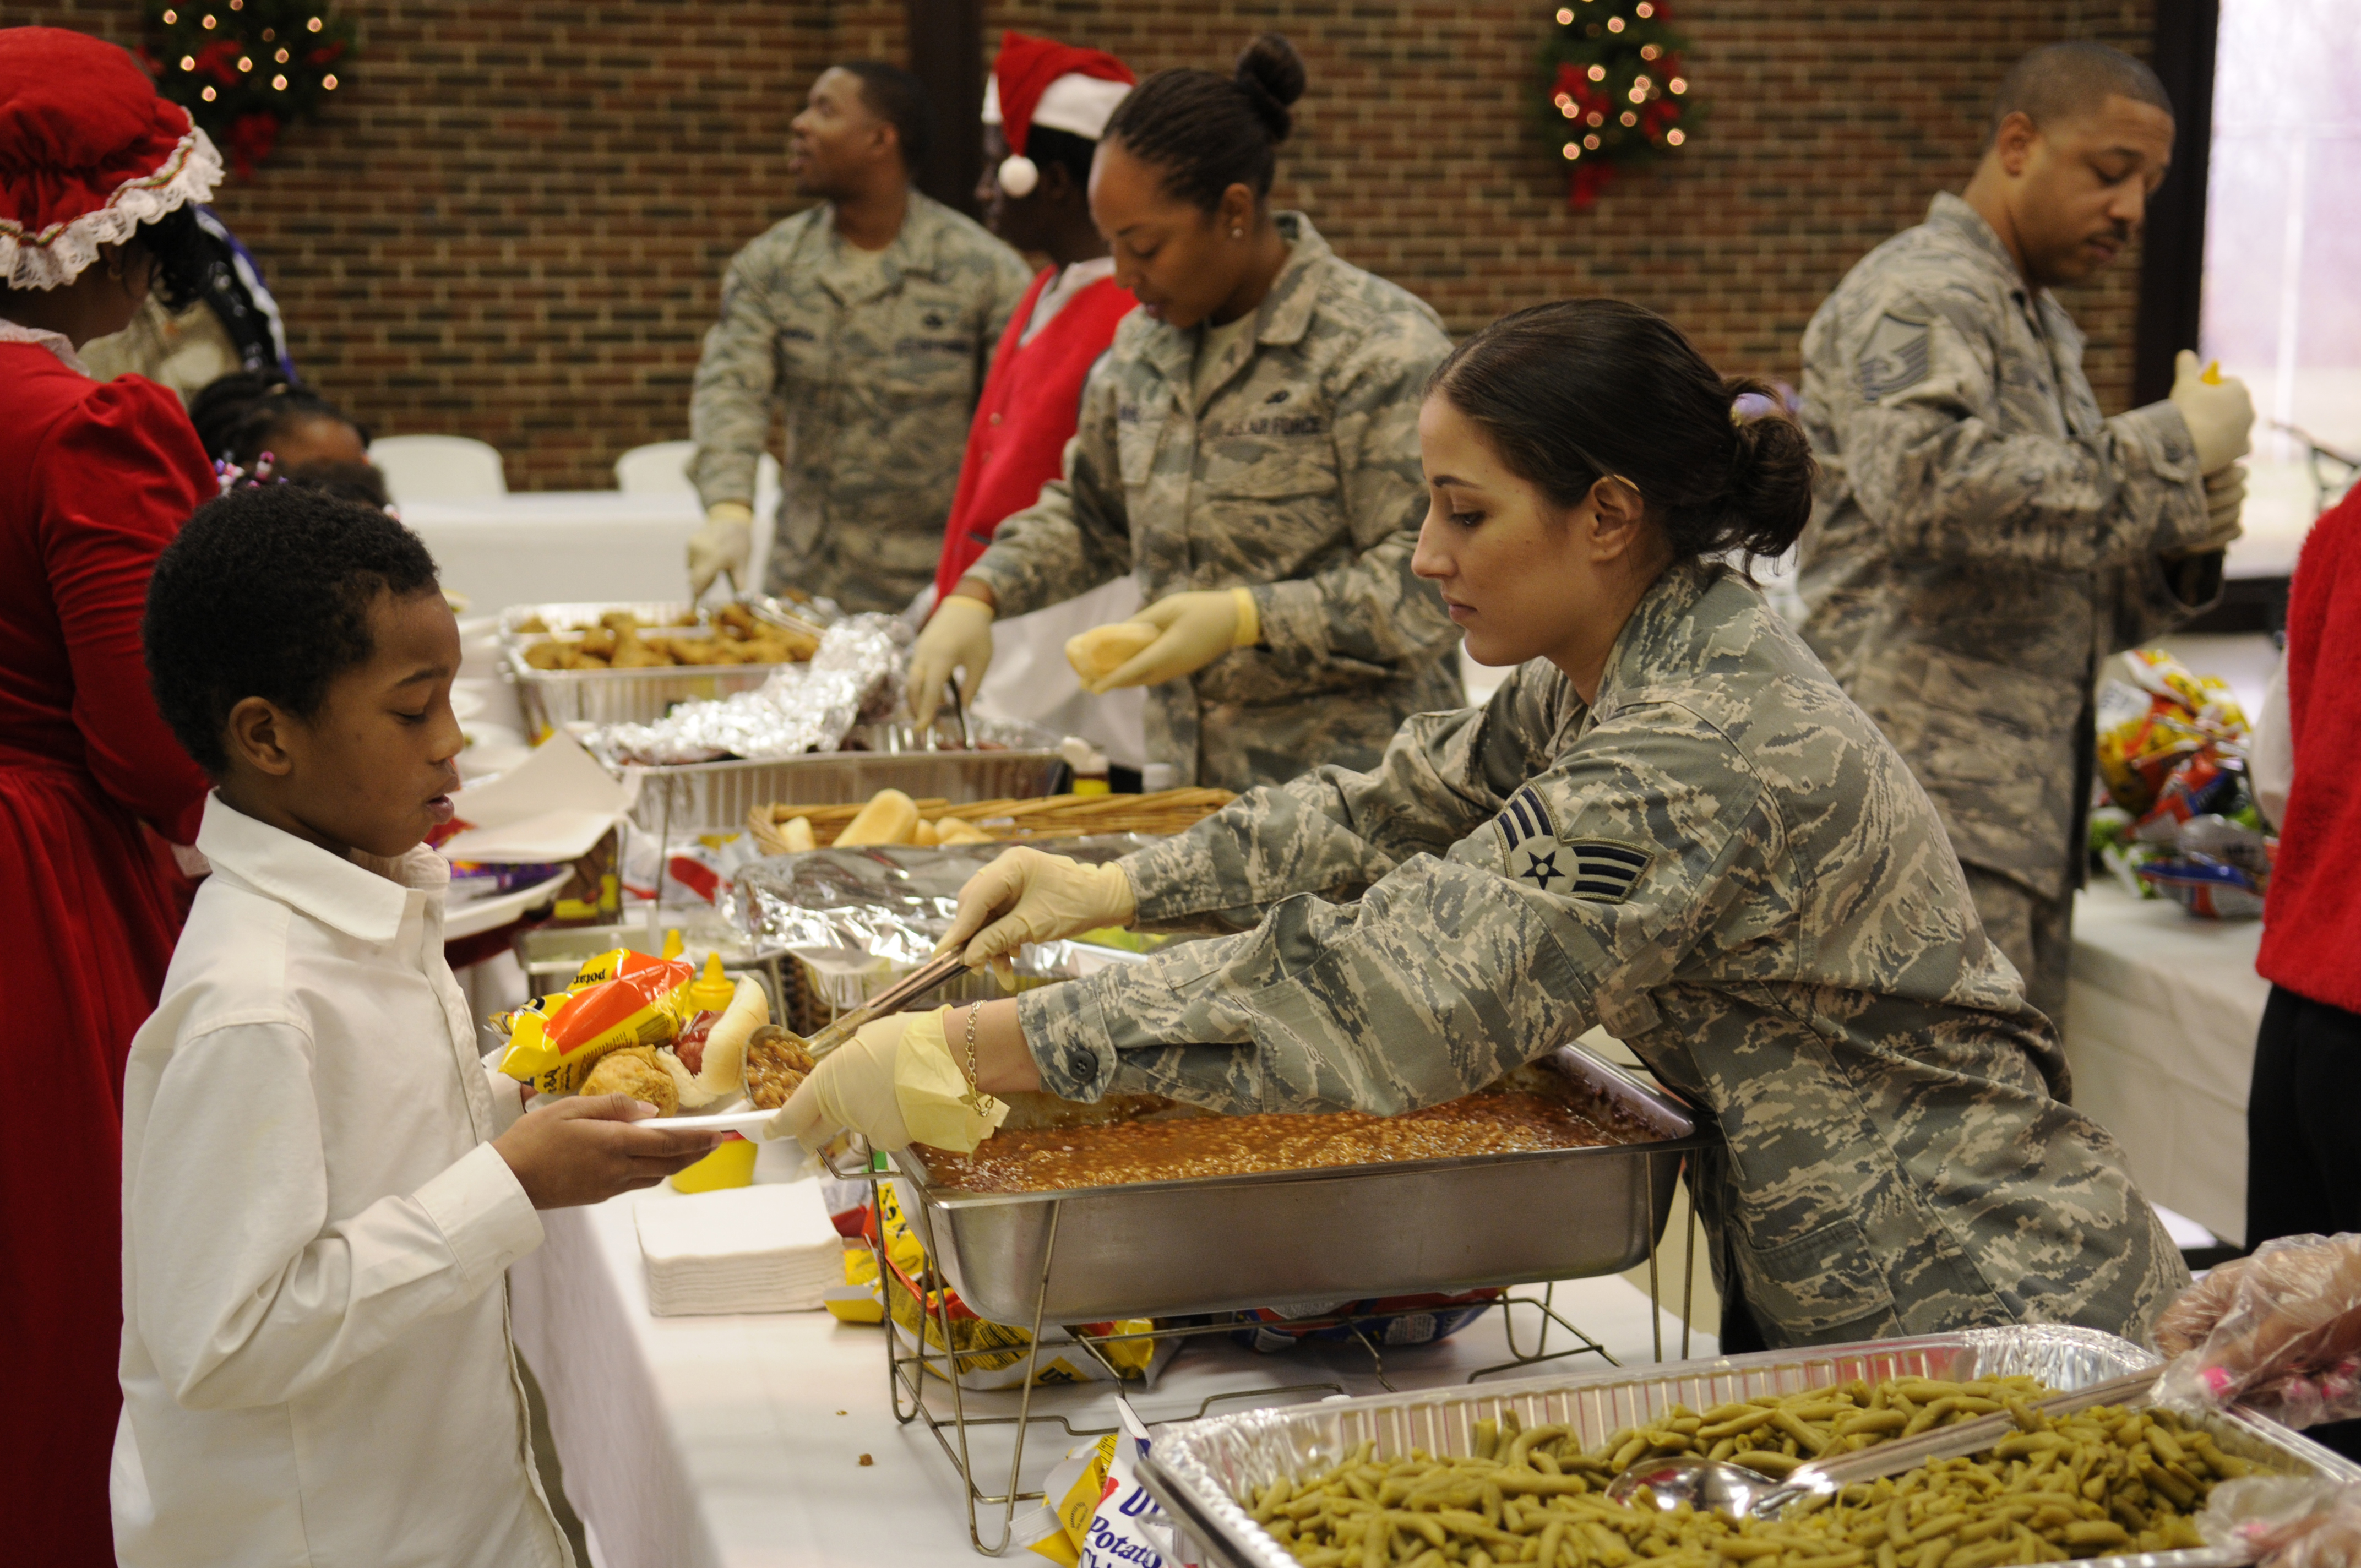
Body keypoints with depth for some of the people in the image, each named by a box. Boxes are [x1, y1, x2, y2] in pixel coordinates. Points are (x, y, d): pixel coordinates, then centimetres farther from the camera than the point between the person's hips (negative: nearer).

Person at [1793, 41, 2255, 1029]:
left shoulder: (2045, 329, 26)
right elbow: (1928, 486, -27)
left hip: (2026, 827, 10)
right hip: (1932, 813, -10)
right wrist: (2168, 451, -16)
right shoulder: (1918, 297, -5)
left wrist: (2180, 552, 6)